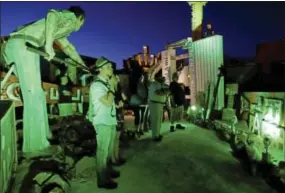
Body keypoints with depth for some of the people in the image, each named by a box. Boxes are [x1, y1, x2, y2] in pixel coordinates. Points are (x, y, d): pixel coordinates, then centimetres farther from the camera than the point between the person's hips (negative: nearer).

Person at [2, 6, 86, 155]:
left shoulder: (62, 24, 35)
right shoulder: (70, 17, 9)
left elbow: (66, 46, 48)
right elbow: (52, 14, -15)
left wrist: (82, 64, 56)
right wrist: (49, 45, -22)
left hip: (14, 45, 9)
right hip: (24, 45, -9)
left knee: (36, 93, 13)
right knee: (33, 94, -10)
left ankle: (41, 132, 23)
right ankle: (34, 143, -6)